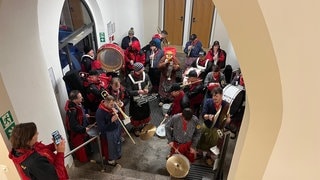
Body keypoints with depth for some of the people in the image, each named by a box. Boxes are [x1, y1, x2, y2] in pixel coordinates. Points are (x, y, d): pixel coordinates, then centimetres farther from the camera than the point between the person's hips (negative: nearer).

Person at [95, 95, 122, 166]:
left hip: (117, 128, 7)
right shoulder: (100, 112, -30)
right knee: (112, 146, 13)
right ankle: (111, 160, 39)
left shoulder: (111, 107, -9)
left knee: (118, 143, 27)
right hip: (110, 132, -7)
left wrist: (116, 113, -15)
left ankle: (117, 155, 54)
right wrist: (111, 120, -33)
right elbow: (101, 128, -27)